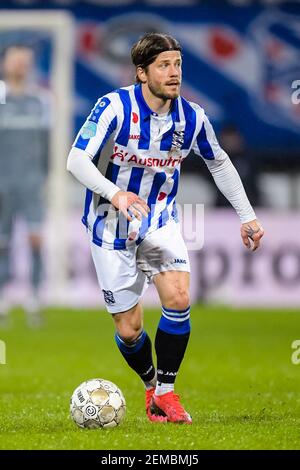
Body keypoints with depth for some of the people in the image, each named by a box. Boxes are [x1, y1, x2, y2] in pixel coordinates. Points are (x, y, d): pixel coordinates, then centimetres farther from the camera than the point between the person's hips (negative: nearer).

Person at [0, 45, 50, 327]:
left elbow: (44, 140, 13)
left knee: (36, 238, -11)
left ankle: (33, 301, -6)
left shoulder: (39, 100, 8)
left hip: (32, 180, 1)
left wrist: (44, 176, 11)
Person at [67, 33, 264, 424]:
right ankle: (151, 386, 28)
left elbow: (220, 163, 12)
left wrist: (247, 216, 11)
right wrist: (115, 194, -41)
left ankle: (166, 392, -4)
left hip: (160, 220, 2)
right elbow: (77, 160, -24)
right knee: (129, 329, -3)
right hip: (111, 225, -2)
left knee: (178, 298, -21)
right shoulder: (114, 107, -19)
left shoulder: (192, 118, -7)